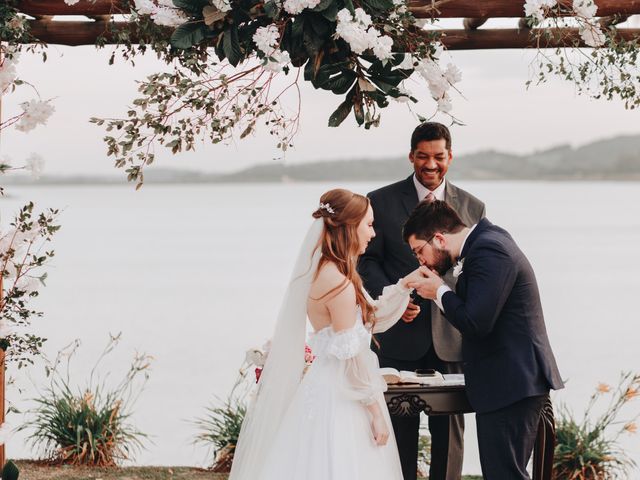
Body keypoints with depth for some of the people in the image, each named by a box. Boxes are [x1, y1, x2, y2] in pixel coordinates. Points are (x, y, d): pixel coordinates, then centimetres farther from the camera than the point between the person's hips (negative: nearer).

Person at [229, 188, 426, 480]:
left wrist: (405, 284, 9)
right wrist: (376, 412, -14)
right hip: (340, 398, -10)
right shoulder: (339, 284, -21)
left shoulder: (327, 272, 8)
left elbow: (372, 319, 16)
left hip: (329, 388, 10)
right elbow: (352, 357, -20)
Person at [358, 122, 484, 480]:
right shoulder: (381, 202, 3)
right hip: (399, 335, -1)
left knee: (450, 428, 6)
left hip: (451, 337, 1)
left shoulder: (472, 207, 8)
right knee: (400, 428, 6)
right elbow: (368, 260, 1)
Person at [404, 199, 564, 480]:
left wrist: (439, 292, -10)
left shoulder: (488, 251, -18)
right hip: (512, 382, 11)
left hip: (511, 384, -11)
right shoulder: (486, 241, 13)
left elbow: (476, 322, -25)